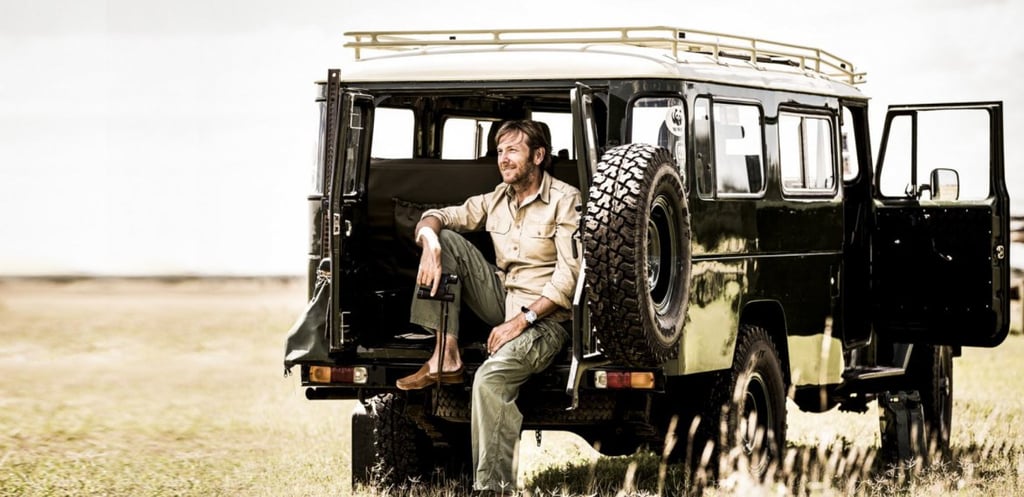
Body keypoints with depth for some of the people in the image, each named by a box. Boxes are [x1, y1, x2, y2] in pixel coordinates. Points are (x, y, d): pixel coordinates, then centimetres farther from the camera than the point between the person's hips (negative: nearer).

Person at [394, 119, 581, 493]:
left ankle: (491, 486, -37)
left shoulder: (566, 201, -9)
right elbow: (436, 218, 11)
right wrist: (430, 243, -15)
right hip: (502, 303, 7)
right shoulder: (496, 200, 12)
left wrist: (523, 320, -24)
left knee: (491, 377, -35)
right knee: (445, 241, -5)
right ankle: (446, 358, -12)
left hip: (544, 317, -7)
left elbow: (570, 276, -17)